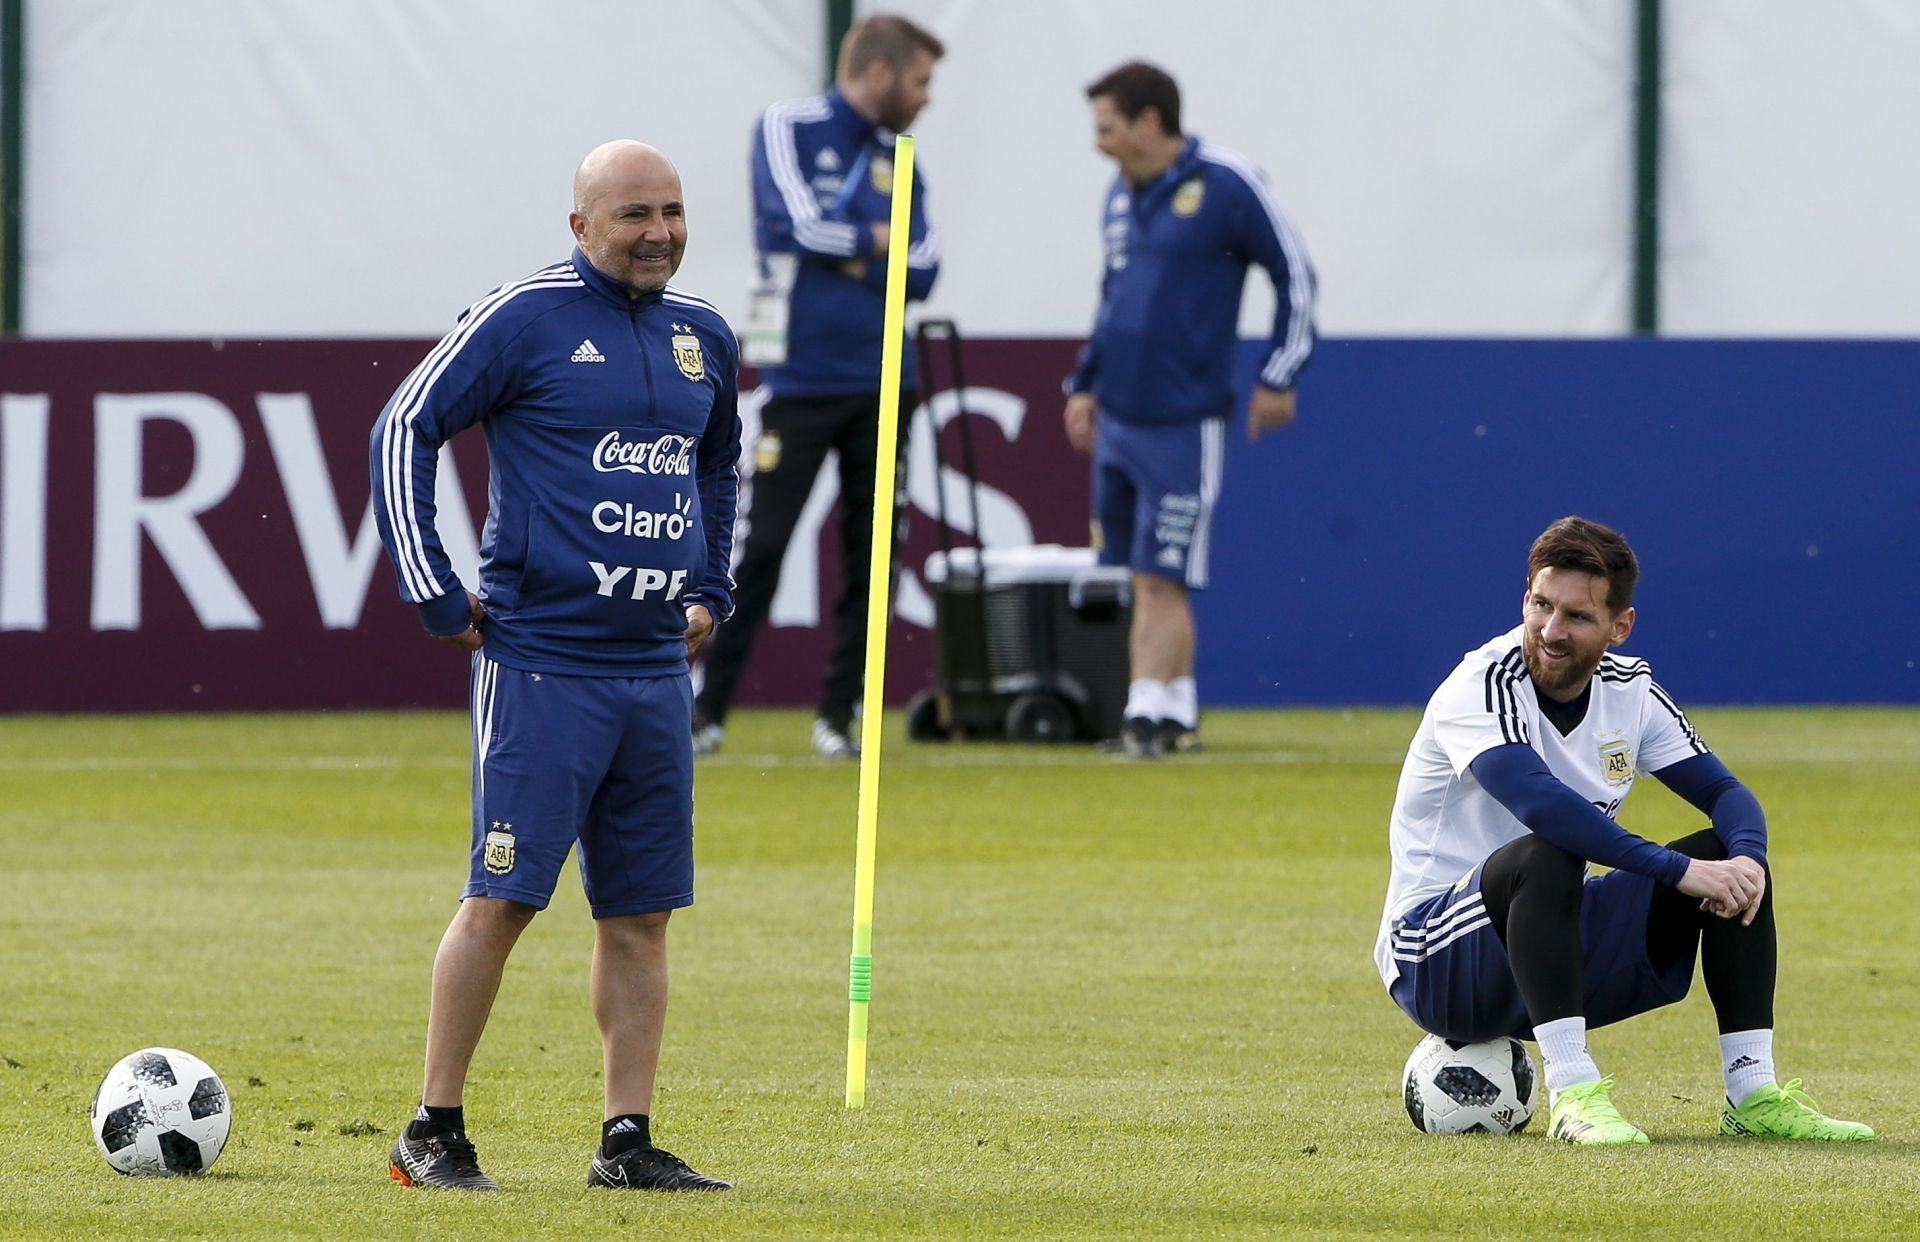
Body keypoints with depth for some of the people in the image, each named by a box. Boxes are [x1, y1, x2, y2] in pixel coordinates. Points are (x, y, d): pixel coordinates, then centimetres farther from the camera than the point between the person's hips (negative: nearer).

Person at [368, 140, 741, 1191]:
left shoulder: (704, 337, 13)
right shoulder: (525, 318, -6)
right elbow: (404, 429, -4)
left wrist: (711, 590, 24)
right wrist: (434, 593, -6)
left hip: (655, 669, 6)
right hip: (540, 661, -6)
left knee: (641, 910, 6)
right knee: (502, 897, -7)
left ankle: (627, 1142, 10)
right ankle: (434, 1132, 1)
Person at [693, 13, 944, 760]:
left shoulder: (898, 163, 14)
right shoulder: (788, 130, -1)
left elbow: (920, 272, 6)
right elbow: (799, 224, -14)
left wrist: (844, 248, -7)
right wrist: (876, 240, 0)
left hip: (881, 387, 5)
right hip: (801, 381, -5)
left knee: (871, 554, 3)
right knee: (760, 546, -7)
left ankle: (838, 713, 12)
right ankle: (708, 711, 1)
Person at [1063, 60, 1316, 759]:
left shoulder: (1224, 186, -9)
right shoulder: (1121, 197, 12)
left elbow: (1294, 276, -3)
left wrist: (1278, 377, -4)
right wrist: (1084, 382, 19)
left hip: (1183, 424, -7)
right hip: (1117, 419, 7)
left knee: (1161, 580, -10)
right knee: (1140, 581, 8)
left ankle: (1146, 714, -12)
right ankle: (1179, 713, 16)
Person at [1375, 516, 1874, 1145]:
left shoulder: (1629, 691, 2)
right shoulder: (1481, 686, -20)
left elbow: (1725, 792, 2)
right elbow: (1540, 803, -37)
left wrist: (1747, 858, -23)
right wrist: (1678, 870, -39)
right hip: (1434, 962, -7)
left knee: (1732, 857, -6)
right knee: (1544, 856, -36)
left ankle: (1753, 1094, -10)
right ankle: (1573, 1093, -40)